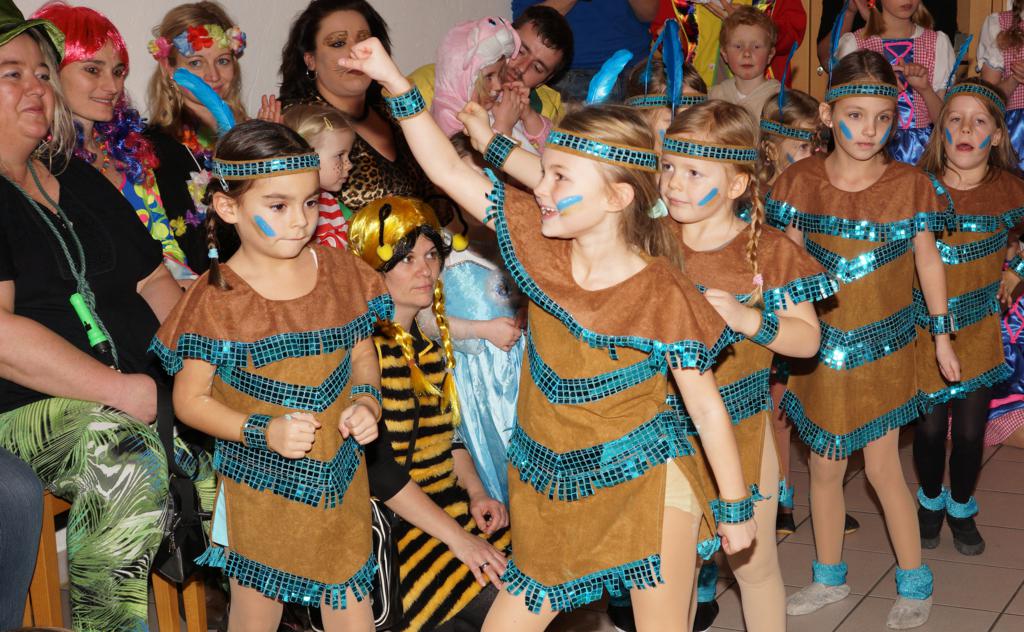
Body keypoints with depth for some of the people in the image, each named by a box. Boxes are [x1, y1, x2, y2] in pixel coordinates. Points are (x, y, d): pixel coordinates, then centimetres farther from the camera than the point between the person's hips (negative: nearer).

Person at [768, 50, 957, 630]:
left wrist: (942, 336, 3)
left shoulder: (909, 184, -11)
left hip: (883, 347, -2)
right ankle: (830, 577, 31)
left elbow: (928, 261, -1)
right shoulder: (802, 182, -7)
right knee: (824, 467, 12)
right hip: (821, 346, 2)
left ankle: (916, 583, 20)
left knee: (882, 468, 0)